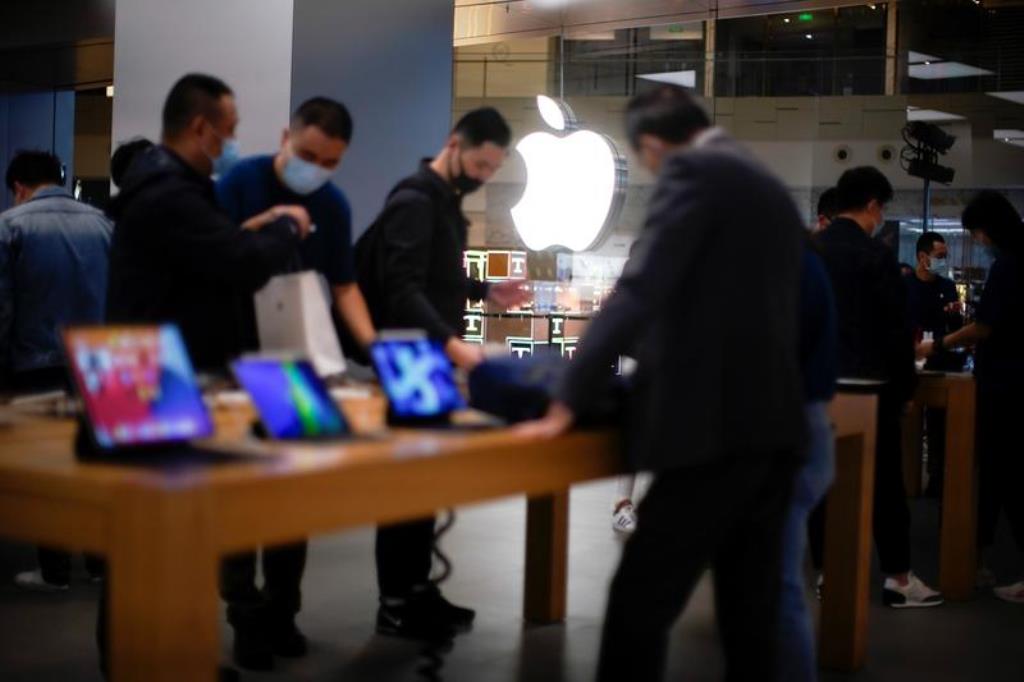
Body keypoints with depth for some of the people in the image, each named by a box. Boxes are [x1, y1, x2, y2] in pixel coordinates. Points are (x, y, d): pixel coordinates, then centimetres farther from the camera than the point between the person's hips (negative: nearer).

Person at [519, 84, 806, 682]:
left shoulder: (691, 170, -5)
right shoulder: (770, 186, 20)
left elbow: (639, 292, -13)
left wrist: (568, 406, -11)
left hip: (716, 428, -9)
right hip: (774, 427, 9)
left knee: (639, 605, -4)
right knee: (751, 612, 12)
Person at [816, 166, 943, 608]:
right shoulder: (877, 256, -12)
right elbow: (896, 329, -11)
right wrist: (906, 386, 0)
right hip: (869, 385, -5)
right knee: (885, 482, 2)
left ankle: (830, 572, 12)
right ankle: (898, 579, 7)